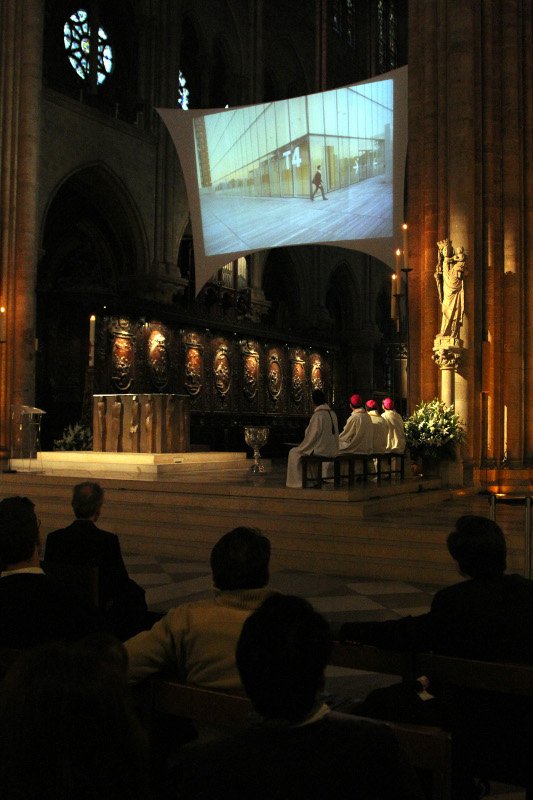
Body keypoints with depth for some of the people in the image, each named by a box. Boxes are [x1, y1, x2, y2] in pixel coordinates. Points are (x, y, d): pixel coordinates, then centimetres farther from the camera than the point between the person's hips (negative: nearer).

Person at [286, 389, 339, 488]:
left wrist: (301, 447, -2)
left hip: (320, 450, -8)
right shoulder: (332, 414, 5)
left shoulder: (318, 416, -20)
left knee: (294, 453, 8)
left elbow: (312, 437, -17)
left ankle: (296, 482, 10)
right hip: (332, 450, 8)